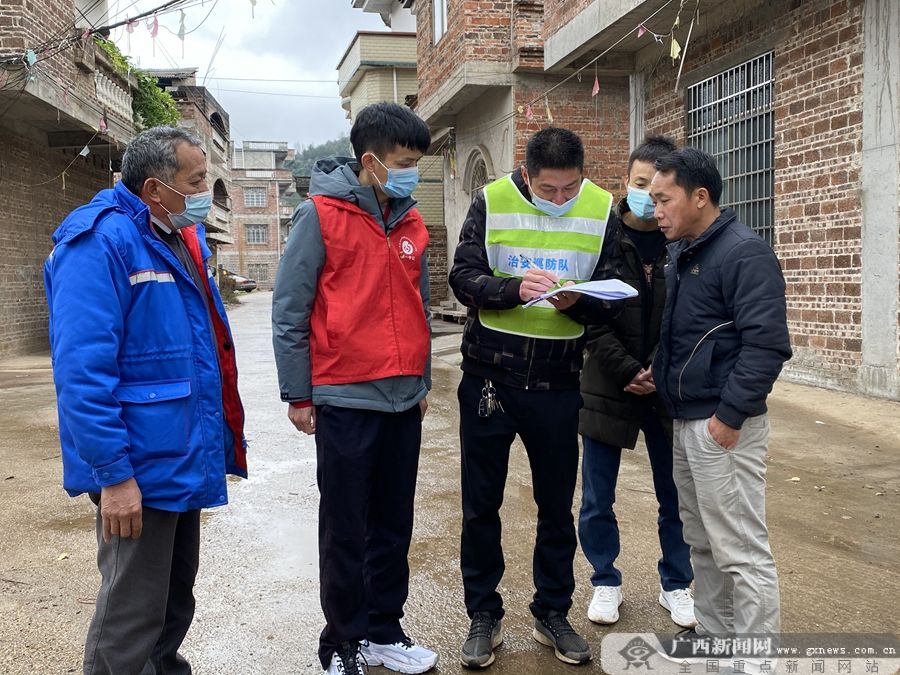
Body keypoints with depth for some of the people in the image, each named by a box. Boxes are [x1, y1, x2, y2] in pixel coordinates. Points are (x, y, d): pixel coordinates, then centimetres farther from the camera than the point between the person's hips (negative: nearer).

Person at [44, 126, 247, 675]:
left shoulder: (184, 239, 11)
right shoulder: (102, 242, -18)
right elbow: (82, 370, -24)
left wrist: (217, 439, 18)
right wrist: (113, 474, -25)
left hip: (185, 460, 9)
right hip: (140, 469, -9)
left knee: (175, 603, 22)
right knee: (132, 617, 4)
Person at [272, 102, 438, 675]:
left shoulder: (411, 224, 9)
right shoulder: (321, 215, -8)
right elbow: (289, 310, -8)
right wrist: (299, 395, -7)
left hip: (404, 399, 5)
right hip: (345, 401, -5)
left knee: (394, 526, 13)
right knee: (347, 531, 6)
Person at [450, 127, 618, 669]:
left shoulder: (602, 209, -2)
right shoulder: (493, 201, -5)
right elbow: (463, 276, -8)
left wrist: (577, 301, -22)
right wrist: (513, 288, -27)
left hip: (558, 382, 1)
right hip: (489, 375, 0)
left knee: (557, 506, 12)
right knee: (481, 503, 9)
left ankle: (553, 613, 32)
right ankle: (484, 615, 27)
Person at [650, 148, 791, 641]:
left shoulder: (744, 253, -14)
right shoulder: (680, 253, 14)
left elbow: (767, 345, -21)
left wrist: (729, 416, -20)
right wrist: (657, 372, 12)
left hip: (722, 425, -9)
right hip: (684, 420, 9)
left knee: (741, 553, -2)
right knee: (702, 544, 18)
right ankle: (712, 639, 31)